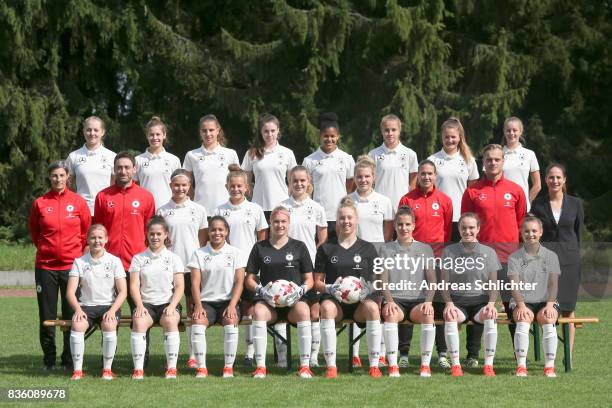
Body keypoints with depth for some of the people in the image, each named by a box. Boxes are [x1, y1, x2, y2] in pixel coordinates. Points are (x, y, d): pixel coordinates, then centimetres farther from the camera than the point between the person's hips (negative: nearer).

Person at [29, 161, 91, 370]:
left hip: (72, 264, 0)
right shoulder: (40, 203, 2)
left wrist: (79, 251, 7)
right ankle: (49, 359, 12)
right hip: (45, 265, 1)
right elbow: (34, 231, 15)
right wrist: (44, 247, 9)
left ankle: (70, 360, 10)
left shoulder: (78, 202, 1)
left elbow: (86, 230, 10)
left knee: (72, 313, 2)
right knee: (47, 315, 3)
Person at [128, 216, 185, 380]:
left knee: (170, 321, -34)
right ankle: (138, 369, -35)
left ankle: (171, 368, -32)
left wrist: (172, 306, -13)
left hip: (168, 303, 0)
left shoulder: (173, 258, 11)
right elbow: (134, 285, 3)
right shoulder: (138, 259, 12)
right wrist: (139, 305, -14)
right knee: (138, 322, -33)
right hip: (146, 303, 0)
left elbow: (179, 286, 4)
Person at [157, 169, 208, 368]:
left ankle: (193, 355, 6)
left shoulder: (198, 210, 6)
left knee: (193, 310, 2)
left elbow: (203, 239, 10)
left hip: (193, 266, 0)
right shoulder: (162, 211, 4)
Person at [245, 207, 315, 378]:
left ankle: (305, 366, -30)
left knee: (303, 311, -36)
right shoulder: (260, 247, 13)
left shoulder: (299, 247, 12)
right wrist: (261, 290, -9)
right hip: (268, 300, 1)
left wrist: (300, 290, -10)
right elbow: (249, 279, 12)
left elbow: (309, 279, 11)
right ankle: (260, 366, -33)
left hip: (293, 300, 0)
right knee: (258, 311, -35)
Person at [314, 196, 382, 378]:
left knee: (372, 307, -35)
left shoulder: (367, 249, 13)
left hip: (360, 301, 0)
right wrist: (330, 288, -10)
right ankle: (331, 366, -37)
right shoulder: (326, 248, 12)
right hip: (334, 299, 0)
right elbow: (317, 282, 11)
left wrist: (367, 289, -11)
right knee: (326, 307, -37)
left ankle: (374, 365, -30)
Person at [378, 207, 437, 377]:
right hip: (395, 299, 0)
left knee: (428, 314, -34)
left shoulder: (425, 249, 16)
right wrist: (389, 301, -15)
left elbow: (432, 280, 7)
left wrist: (428, 301, -12)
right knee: (390, 314, -36)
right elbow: (383, 280, 4)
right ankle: (393, 365, -34)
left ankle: (426, 365, -28)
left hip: (418, 300, 0)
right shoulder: (386, 249, 14)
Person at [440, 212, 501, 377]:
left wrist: (491, 303, -11)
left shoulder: (488, 252, 11)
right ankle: (455, 364, -30)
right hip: (457, 300, 0)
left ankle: (489, 365, -28)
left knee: (491, 316, -33)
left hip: (480, 300, 0)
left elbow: (493, 283, 7)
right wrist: (449, 303, -12)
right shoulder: (449, 251, 10)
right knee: (450, 316, -35)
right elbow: (444, 283, 6)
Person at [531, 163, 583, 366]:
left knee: (568, 308, 4)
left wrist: (573, 254, 8)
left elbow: (578, 233, 10)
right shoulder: (538, 204, 3)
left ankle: (569, 355, 9)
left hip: (569, 259, 1)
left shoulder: (575, 204, 5)